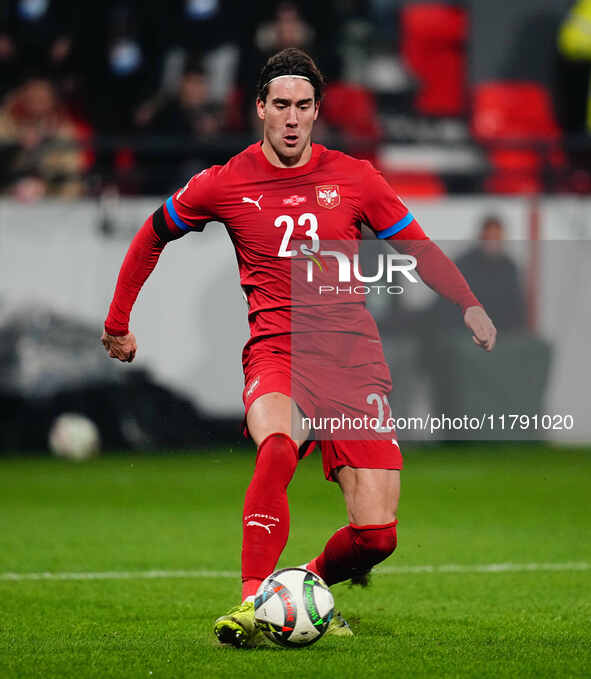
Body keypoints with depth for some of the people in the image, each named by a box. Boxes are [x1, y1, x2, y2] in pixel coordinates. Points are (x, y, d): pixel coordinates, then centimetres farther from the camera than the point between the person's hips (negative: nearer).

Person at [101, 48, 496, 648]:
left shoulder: (353, 178, 7)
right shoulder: (225, 185, 5)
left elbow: (417, 247, 18)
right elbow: (152, 237, 21)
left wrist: (470, 305, 3)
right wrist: (118, 322, 25)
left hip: (353, 356, 2)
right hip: (277, 353, -2)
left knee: (376, 535, -7)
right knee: (277, 447, -39)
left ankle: (310, 583, 26)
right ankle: (251, 603, -35)